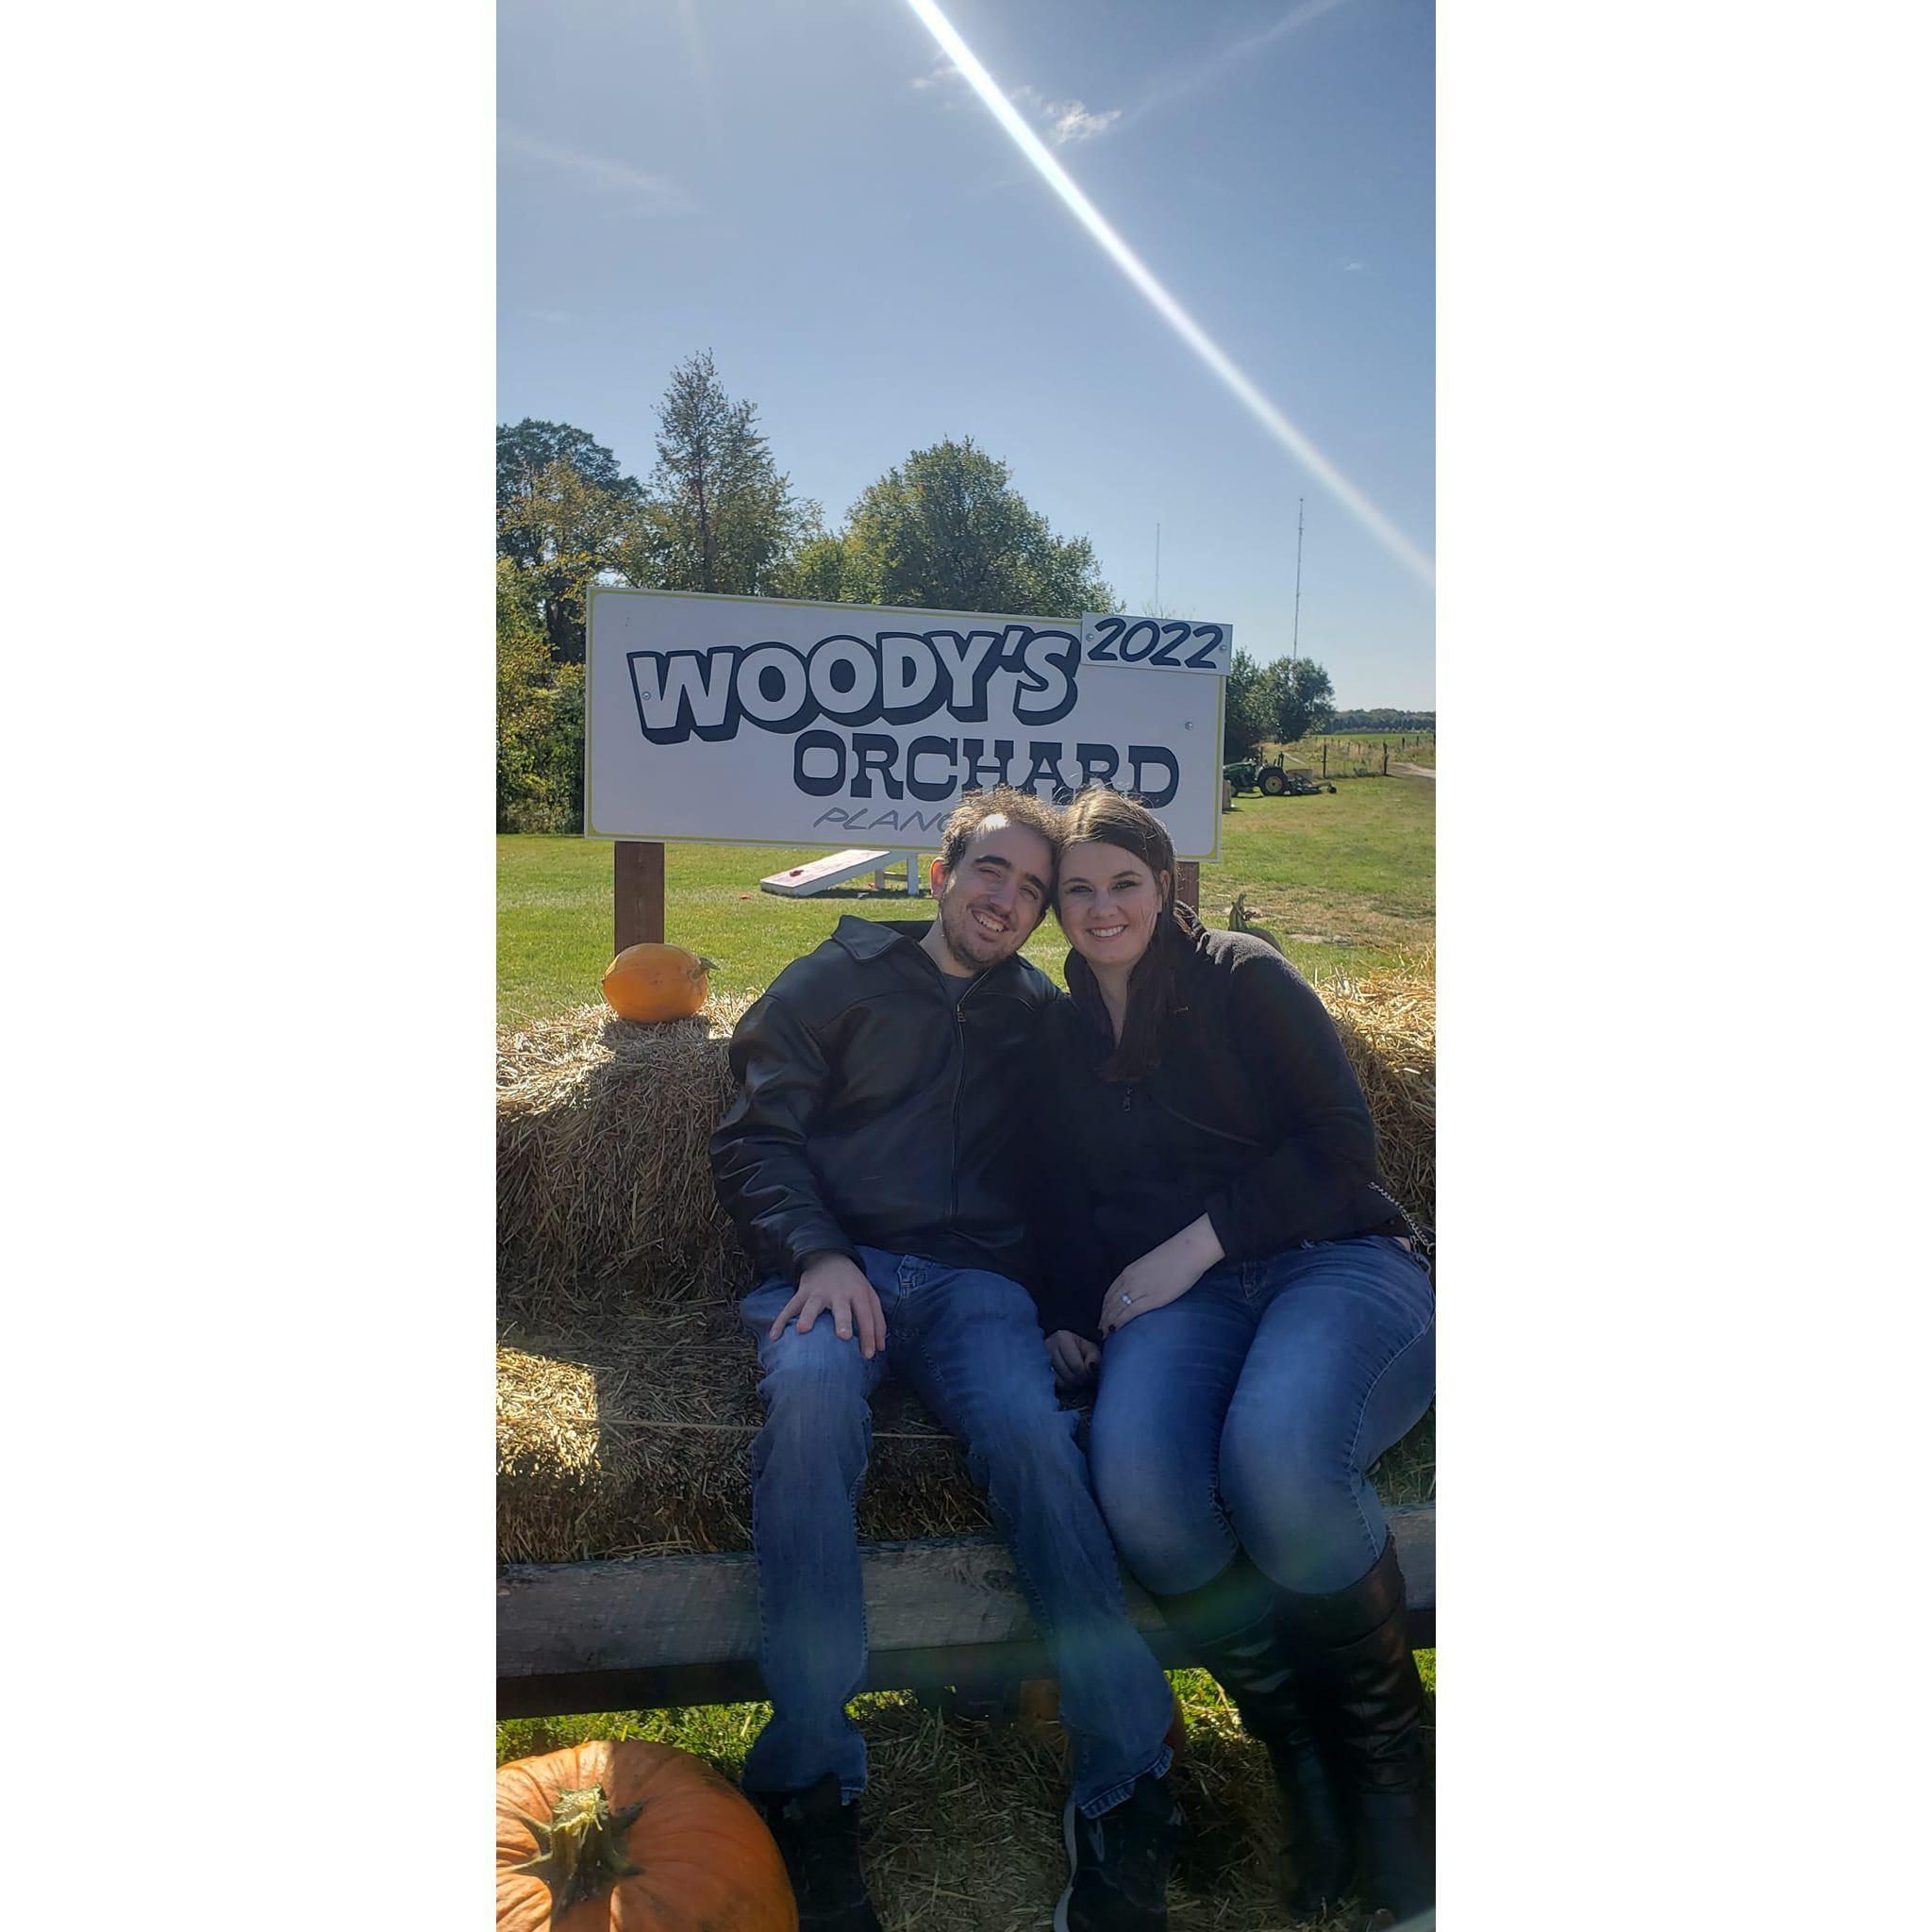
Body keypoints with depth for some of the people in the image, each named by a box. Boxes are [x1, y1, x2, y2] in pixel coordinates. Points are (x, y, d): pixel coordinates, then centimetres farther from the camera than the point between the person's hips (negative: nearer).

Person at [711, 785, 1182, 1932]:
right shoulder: (838, 981, 16)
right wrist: (820, 1254, -10)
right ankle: (813, 1785, -29)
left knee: (1030, 1426, -31)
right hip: (833, 1265, -1)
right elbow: (757, 1137, 7)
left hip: (975, 1279, 1)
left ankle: (1127, 1793, -26)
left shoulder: (1042, 1015, 23)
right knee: (811, 1399, -35)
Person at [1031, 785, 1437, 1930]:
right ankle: (1301, 1751, -4)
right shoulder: (1063, 1033, 17)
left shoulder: (1244, 979, 3)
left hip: (1341, 1265, -3)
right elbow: (1073, 1204, 20)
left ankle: (1390, 1750, -6)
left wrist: (1196, 1242, -11)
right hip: (1182, 1301, 3)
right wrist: (1068, 1321, 3)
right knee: (1135, 1475, -31)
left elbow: (1343, 1147, -4)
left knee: (1273, 1452, -36)